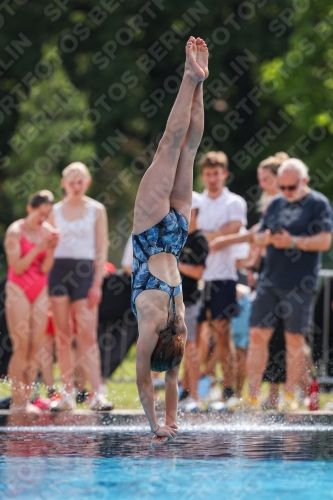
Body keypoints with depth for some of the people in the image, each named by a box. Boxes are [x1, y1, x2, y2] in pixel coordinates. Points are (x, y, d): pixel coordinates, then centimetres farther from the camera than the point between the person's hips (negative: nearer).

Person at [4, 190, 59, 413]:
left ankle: (27, 399, 1)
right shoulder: (16, 231, -9)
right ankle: (17, 401, -9)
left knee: (36, 348, -1)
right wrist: (38, 248, -22)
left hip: (40, 292, 5)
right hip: (18, 290, -5)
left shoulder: (47, 231, 4)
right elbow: (17, 267, -14)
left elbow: (45, 268, 0)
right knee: (21, 348, -10)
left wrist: (52, 249, -16)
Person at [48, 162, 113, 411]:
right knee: (63, 335, 2)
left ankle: (97, 393, -13)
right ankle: (68, 394, 5)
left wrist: (97, 283, -5)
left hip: (84, 271, -2)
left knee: (87, 334, -10)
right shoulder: (56, 211, 9)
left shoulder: (96, 210, 5)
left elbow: (101, 249, 3)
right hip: (58, 270, 2)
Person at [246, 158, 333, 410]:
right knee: (258, 335, -1)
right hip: (270, 280, 5)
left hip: (300, 284, -5)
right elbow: (258, 237, 18)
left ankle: (290, 396, 9)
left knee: (295, 339, 0)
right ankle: (253, 395, 3)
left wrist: (293, 242, -19)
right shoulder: (276, 204, 15)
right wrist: (266, 238, -5)